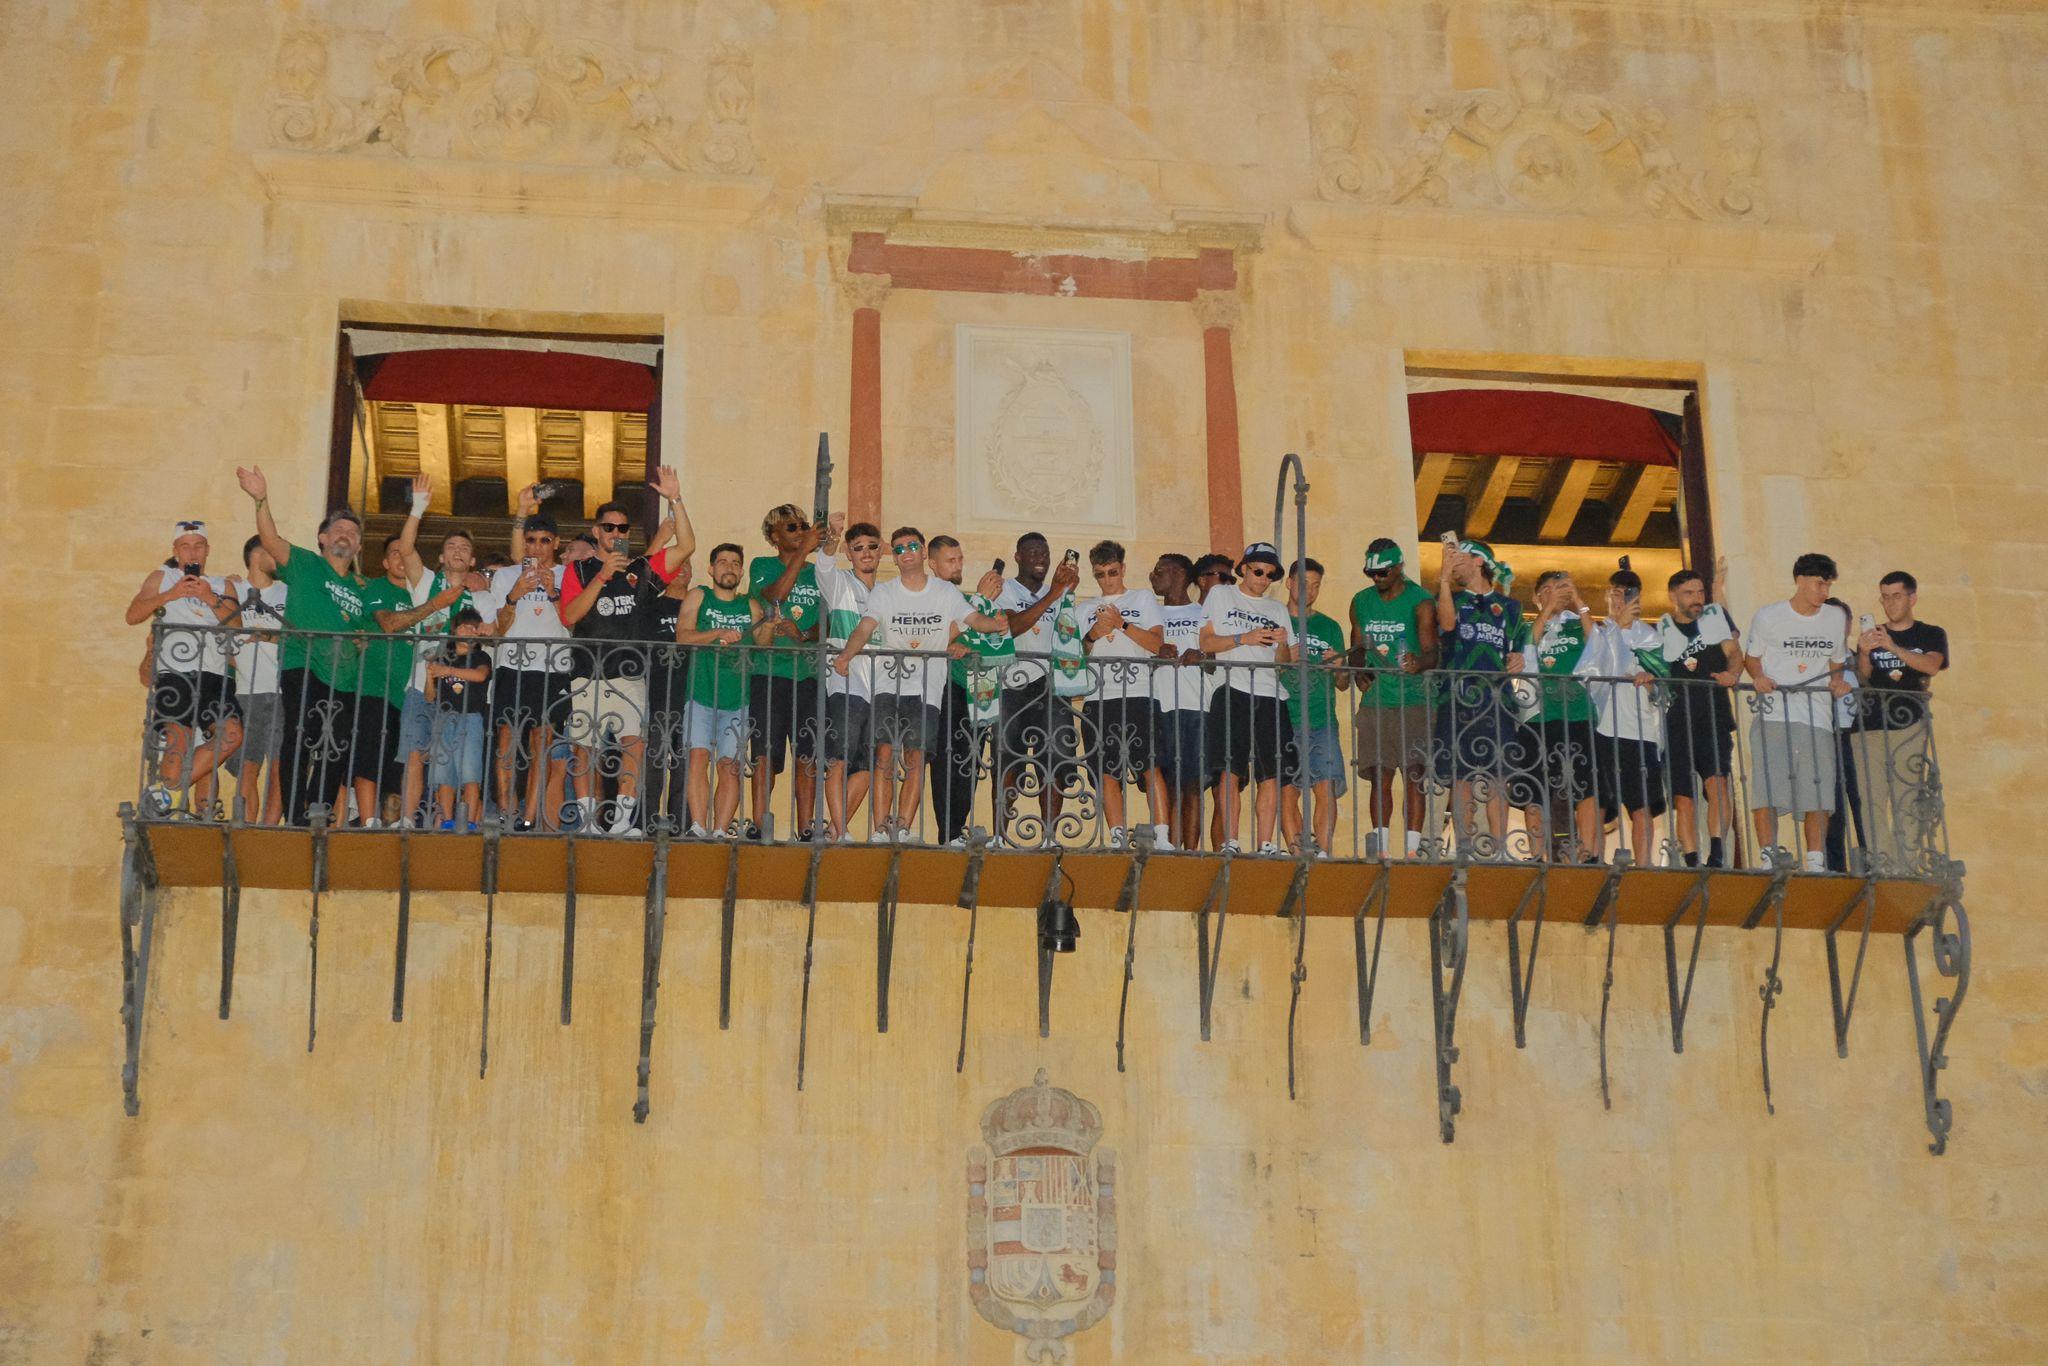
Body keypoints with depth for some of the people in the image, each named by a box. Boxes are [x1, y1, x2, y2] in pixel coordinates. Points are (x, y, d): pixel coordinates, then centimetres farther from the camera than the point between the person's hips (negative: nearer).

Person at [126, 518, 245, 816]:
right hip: (174, 674, -3)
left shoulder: (223, 586, 24)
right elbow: (133, 615, 6)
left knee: (231, 734, -18)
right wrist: (170, 595, -6)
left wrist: (210, 599, -6)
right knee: (179, 740, -20)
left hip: (214, 677, 3)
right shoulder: (162, 578, 19)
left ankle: (166, 789, -12)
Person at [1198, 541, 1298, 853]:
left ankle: (1266, 845, 0)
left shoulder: (1278, 609, 23)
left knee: (1271, 774, -2)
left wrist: (1281, 643, -2)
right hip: (1234, 693, -4)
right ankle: (1229, 843, -6)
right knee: (1230, 770, -8)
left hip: (1270, 697, 4)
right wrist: (1245, 638, -9)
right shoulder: (1220, 595, 12)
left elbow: (1284, 662, 19)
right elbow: (1206, 642, 2)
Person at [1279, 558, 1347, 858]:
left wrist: (1338, 669, -5)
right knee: (1287, 792, -5)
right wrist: (1282, 663, -10)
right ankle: (1298, 857, -1)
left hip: (1321, 723, 1)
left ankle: (1323, 854, -10)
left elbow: (1344, 684, 17)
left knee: (1326, 790, -11)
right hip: (1283, 721, -1)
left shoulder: (1329, 627, 16)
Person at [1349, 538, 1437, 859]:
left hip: (1413, 702, -4)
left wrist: (1418, 663, -35)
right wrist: (1359, 672, -3)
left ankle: (1412, 849, -6)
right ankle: (1381, 850, 4)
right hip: (1375, 700, 4)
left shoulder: (1420, 602, -4)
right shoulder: (1361, 602, 12)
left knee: (1414, 776, -6)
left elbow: (1431, 650, -13)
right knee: (1380, 777, 2)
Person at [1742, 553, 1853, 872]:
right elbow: (1752, 657, 11)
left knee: (1818, 791, -3)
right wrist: (1758, 677, -10)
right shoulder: (1767, 616, 3)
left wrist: (1837, 682, 2)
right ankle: (1768, 855, -7)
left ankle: (1816, 863, 4)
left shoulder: (1836, 618, 13)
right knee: (1766, 786, -13)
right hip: (1773, 712, -3)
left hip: (1817, 716, 3)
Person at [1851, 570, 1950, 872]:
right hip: (1869, 726, 2)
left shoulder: (1931, 635, 12)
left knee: (1907, 802, -8)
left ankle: (1906, 868, -9)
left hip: (1909, 726, -2)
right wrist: (1864, 653, -19)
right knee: (1871, 801, -8)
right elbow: (1862, 677, 3)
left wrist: (1893, 647, -23)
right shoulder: (1872, 636, 18)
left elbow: (1931, 665, -9)